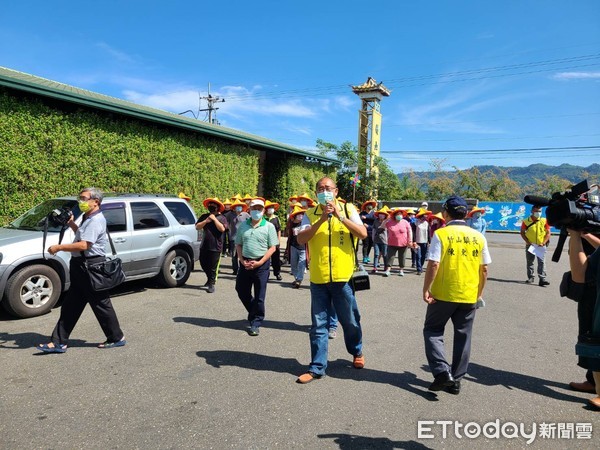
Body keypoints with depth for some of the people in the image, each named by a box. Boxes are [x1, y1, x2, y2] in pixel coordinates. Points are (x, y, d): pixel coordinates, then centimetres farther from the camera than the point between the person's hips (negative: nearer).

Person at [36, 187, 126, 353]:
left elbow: (83, 245, -26)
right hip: (81, 266, 10)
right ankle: (59, 342, 18)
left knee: (101, 304, 1)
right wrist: (71, 224, 17)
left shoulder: (96, 220, -17)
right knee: (70, 306, 12)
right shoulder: (88, 218, 16)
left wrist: (58, 247, -18)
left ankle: (117, 338, 15)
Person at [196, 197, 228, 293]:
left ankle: (211, 284, 11)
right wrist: (206, 221, -13)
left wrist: (214, 219, -16)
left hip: (215, 247, -5)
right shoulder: (204, 216, 9)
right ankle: (210, 278, 39)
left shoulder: (221, 218, -2)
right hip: (204, 246, 5)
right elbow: (197, 227, 1)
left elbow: (222, 228, -17)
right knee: (203, 264, 16)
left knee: (213, 267, -1)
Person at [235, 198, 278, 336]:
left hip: (261, 264, -4)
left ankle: (255, 323, 13)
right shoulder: (243, 225, 8)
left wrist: (259, 262, -14)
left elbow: (272, 247, -6)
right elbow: (238, 244, 11)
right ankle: (254, 312, 35)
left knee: (259, 296, 2)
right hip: (245, 263, 4)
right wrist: (242, 260, -4)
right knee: (242, 291, 12)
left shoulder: (269, 226, -3)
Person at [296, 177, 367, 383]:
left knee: (350, 320, 14)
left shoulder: (348, 209, 1)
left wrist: (339, 216, -18)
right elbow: (301, 239, -9)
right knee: (318, 325, 8)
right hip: (318, 278, 1)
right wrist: (322, 219, -18)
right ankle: (317, 367, 19)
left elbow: (363, 233, -11)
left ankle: (357, 352, 41)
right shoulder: (310, 214, 4)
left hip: (343, 276, -1)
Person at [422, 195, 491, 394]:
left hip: (443, 294, -3)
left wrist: (426, 289, -7)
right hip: (469, 296, 4)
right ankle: (456, 380, 19)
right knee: (463, 337, 13)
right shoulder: (478, 237, 2)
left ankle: (442, 372, -2)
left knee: (433, 331, 12)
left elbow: (433, 265, -15)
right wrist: (479, 293, 16)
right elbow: (484, 269, 5)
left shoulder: (441, 234, -10)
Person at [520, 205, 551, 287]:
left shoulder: (544, 221, -2)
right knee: (529, 262, 10)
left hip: (541, 246, -1)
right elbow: (522, 232, 3)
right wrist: (527, 241, -9)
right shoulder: (526, 221, -3)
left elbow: (548, 233, 0)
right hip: (530, 245, 1)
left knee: (541, 262, -6)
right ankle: (530, 277, 22)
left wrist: (543, 243, -11)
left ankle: (542, 279, -7)